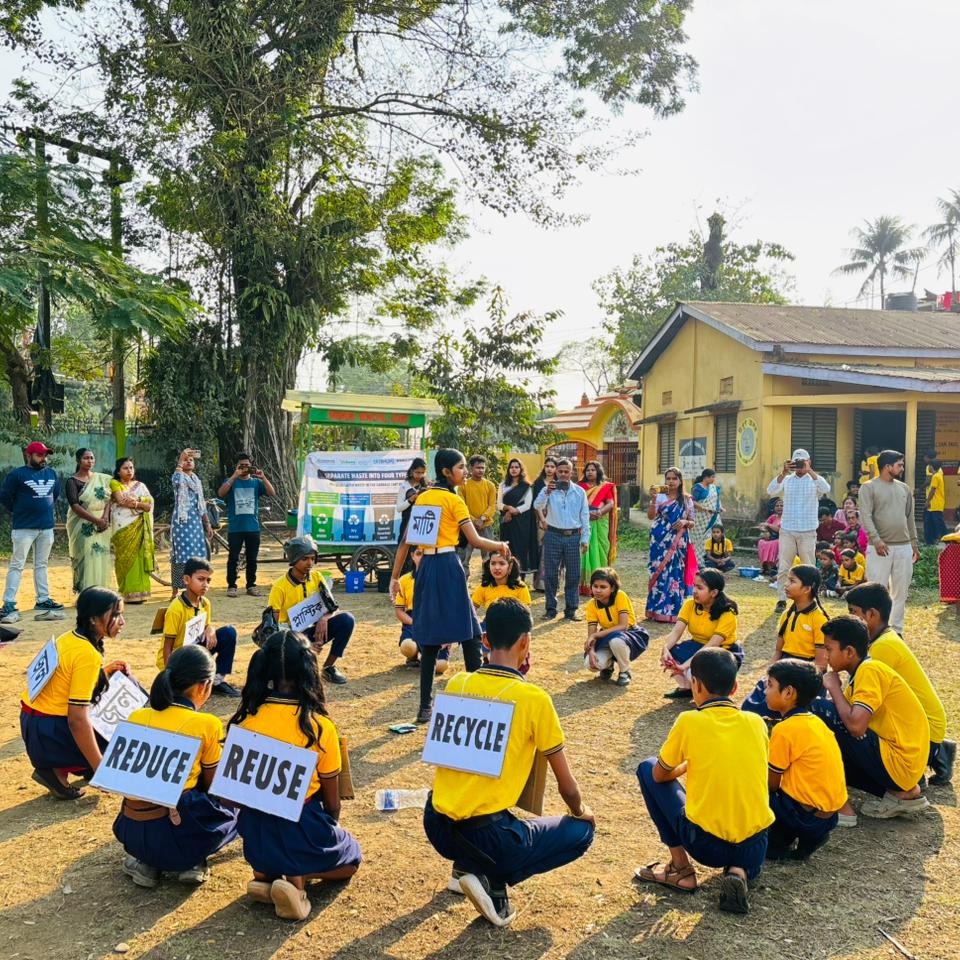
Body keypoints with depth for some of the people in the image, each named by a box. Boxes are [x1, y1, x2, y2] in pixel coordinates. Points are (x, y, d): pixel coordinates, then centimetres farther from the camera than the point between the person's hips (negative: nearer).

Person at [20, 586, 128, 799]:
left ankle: (56, 766, 14)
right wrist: (102, 769, -22)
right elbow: (77, 720, -27)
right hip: (47, 732, -9)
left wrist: (105, 671, 6)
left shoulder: (70, 638, 3)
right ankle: (56, 770, -1)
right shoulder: (87, 654, -23)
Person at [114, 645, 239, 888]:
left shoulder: (136, 717, 6)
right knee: (228, 810, 26)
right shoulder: (207, 725, -7)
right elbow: (213, 786, 5)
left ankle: (144, 861, 14)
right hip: (174, 834, -5)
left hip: (130, 832, 5)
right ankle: (191, 862, 4)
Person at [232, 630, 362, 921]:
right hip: (303, 832, -4)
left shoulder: (247, 721, -7)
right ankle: (298, 878, -3)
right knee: (351, 857, 26)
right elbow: (332, 802, -5)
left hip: (257, 837, 4)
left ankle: (264, 874, 5)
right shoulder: (319, 726, -16)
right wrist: (330, 830, 17)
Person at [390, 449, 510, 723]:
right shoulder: (454, 500, -6)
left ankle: (425, 706, 10)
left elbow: (406, 541, 11)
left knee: (430, 639, 9)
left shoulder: (422, 498, 12)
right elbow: (475, 540, -11)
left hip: (426, 567, 6)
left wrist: (395, 576, 14)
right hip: (449, 567, -6)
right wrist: (500, 546, 6)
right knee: (470, 634, 2)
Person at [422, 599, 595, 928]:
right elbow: (566, 783, 2)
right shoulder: (535, 699, -10)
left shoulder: (455, 684, 2)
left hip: (436, 827, 6)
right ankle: (492, 879, 1)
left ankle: (470, 865, 19)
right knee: (581, 830, 15)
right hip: (486, 836, -6)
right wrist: (580, 811, 20)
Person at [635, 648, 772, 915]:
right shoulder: (756, 722, 4)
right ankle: (739, 872, 6)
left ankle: (681, 867, 12)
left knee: (647, 768, 15)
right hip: (755, 847, 4)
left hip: (705, 842, -4)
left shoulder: (689, 722, -7)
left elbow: (660, 775, 5)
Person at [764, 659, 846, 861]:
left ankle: (777, 845, 2)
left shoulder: (785, 729, -16)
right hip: (829, 814, 8)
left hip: (806, 817, -8)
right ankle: (809, 838, 13)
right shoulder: (815, 722, 8)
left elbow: (772, 783, -9)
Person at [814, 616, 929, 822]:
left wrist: (834, 688, -12)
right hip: (903, 765, 10)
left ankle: (840, 807, -9)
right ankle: (904, 793, 13)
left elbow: (856, 726, -27)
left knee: (820, 710, -16)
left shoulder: (869, 671, -16)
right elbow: (848, 716, 14)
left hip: (897, 763, -10)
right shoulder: (864, 671, 13)